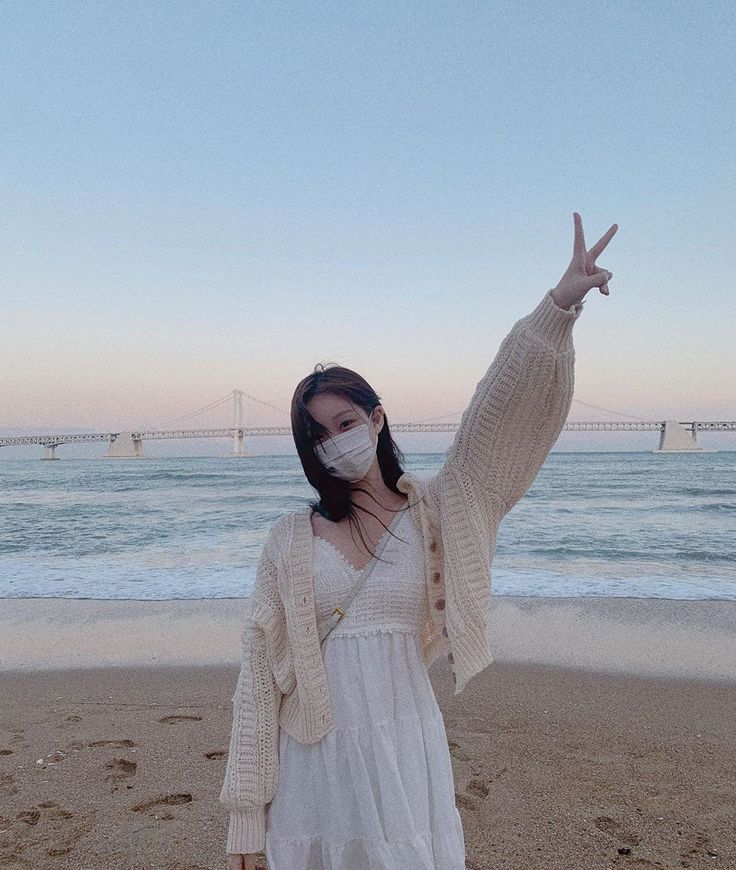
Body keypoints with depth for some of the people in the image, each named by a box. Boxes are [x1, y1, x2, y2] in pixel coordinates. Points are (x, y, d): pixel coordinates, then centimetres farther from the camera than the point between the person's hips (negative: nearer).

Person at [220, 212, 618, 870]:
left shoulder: (435, 515, 0)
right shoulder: (290, 540, -2)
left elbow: (504, 414, -10)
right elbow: (259, 670, -2)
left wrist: (559, 305, -21)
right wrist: (246, 812, -3)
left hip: (403, 747, 1)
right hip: (313, 756, 0)